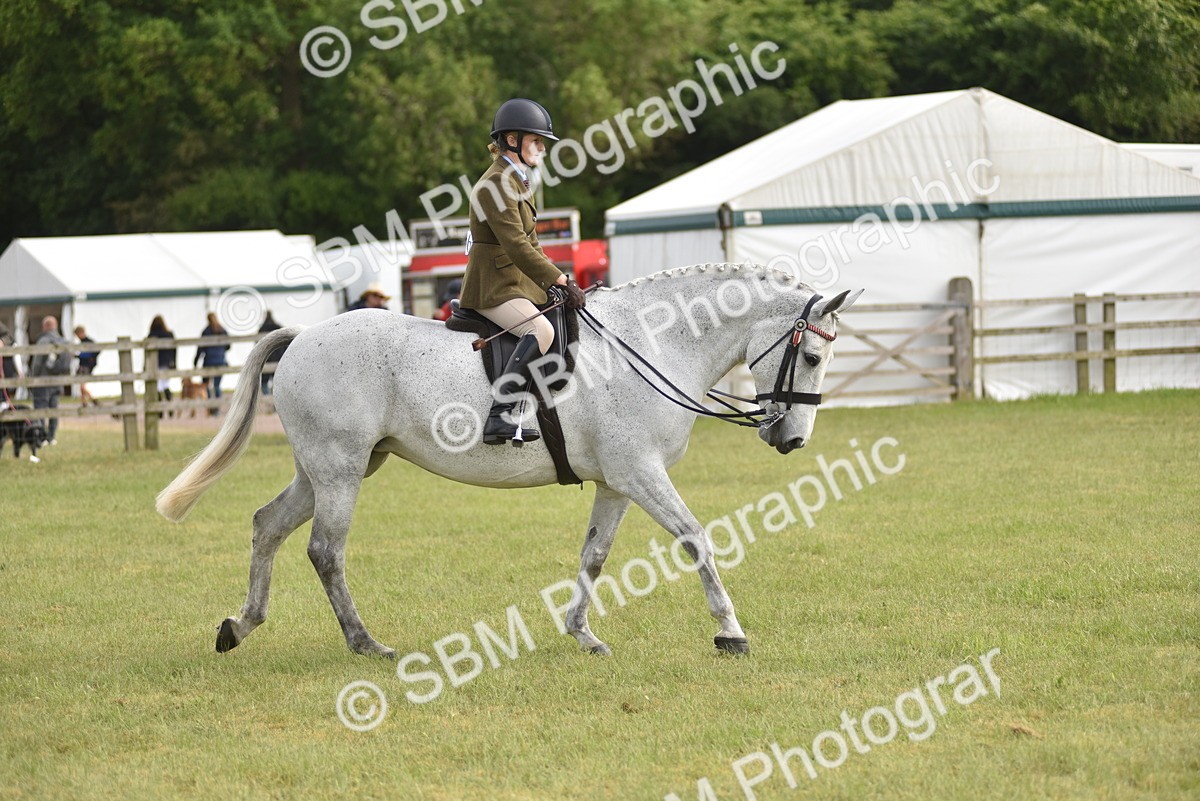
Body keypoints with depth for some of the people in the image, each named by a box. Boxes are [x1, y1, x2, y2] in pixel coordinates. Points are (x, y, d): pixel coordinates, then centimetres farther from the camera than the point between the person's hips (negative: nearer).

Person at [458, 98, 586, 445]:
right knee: (541, 330, -32)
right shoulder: (497, 184, -15)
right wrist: (562, 281, -21)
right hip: (493, 286, -11)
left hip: (517, 282, 11)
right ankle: (498, 417, -39)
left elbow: (530, 246, 22)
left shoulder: (517, 182, 17)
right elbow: (516, 247, -23)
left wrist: (559, 280, 10)